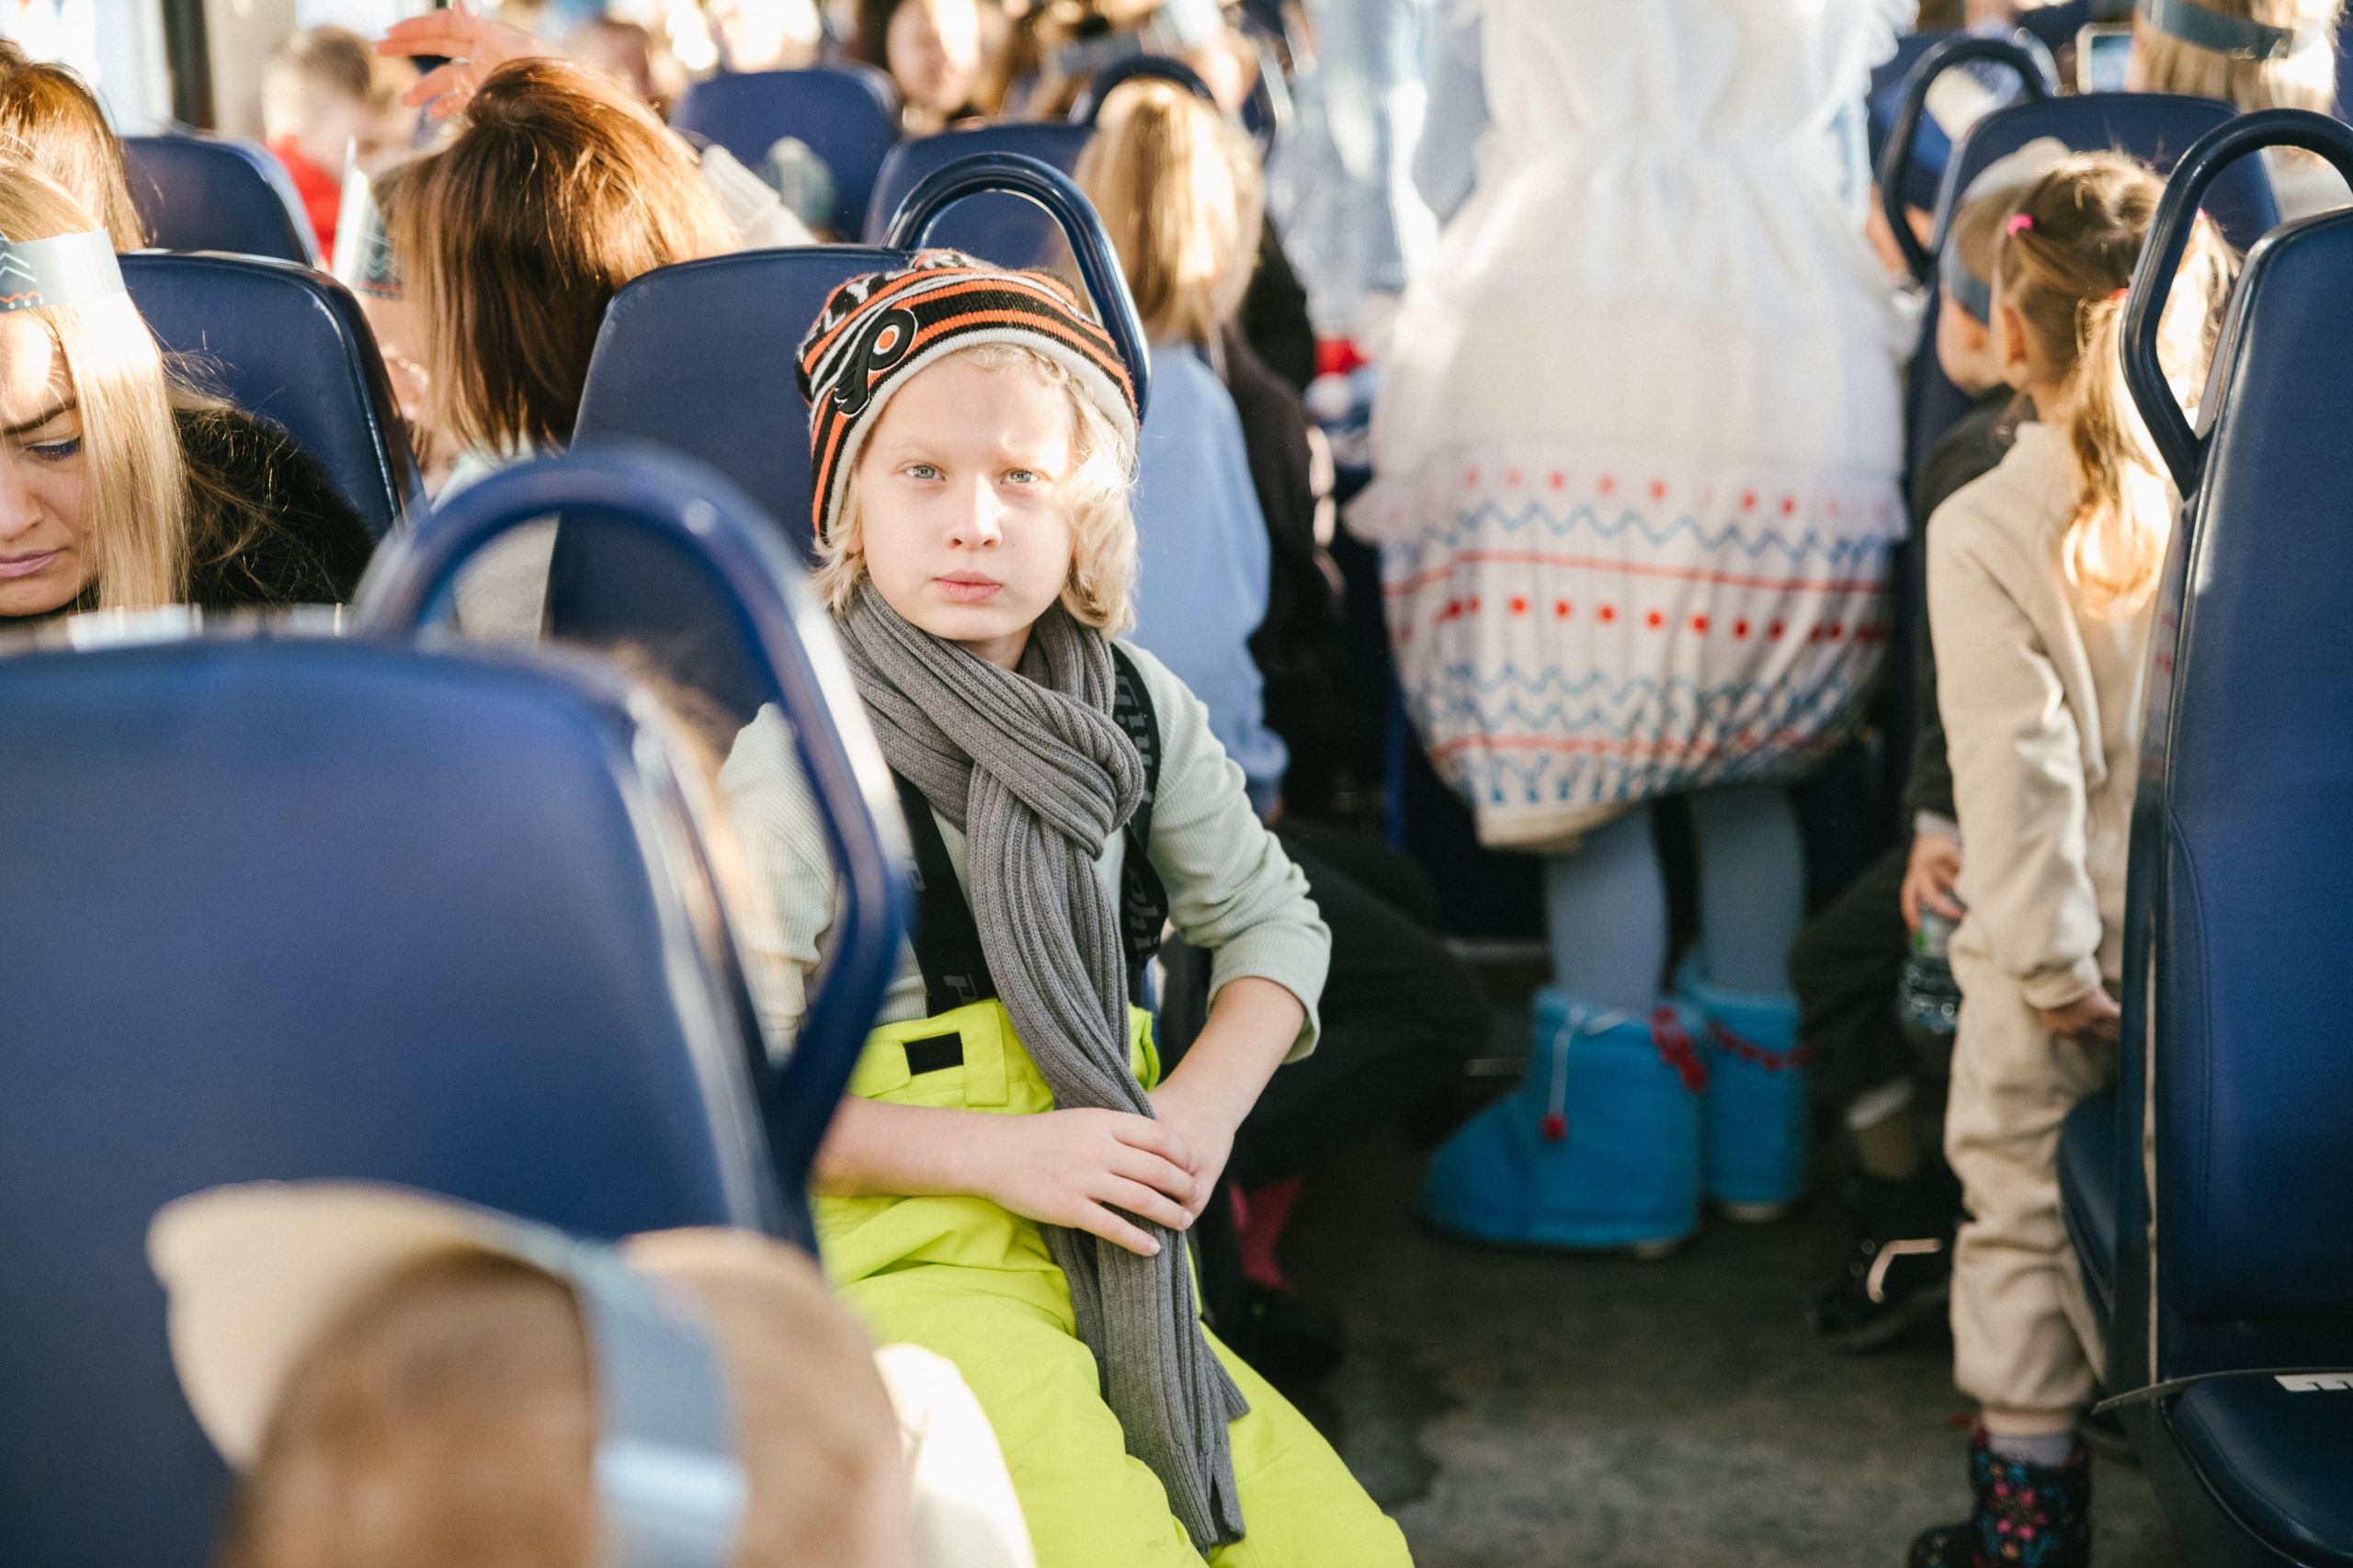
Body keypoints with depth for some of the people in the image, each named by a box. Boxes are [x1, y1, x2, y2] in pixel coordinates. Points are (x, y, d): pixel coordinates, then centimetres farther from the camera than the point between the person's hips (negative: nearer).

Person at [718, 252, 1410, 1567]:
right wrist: (1007, 1154, -18)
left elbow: (1274, 918, 17)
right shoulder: (798, 763, -10)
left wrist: (1204, 1106, -3)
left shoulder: (1139, 711, 6)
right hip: (903, 1253, -5)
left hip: (1115, 1261, 5)